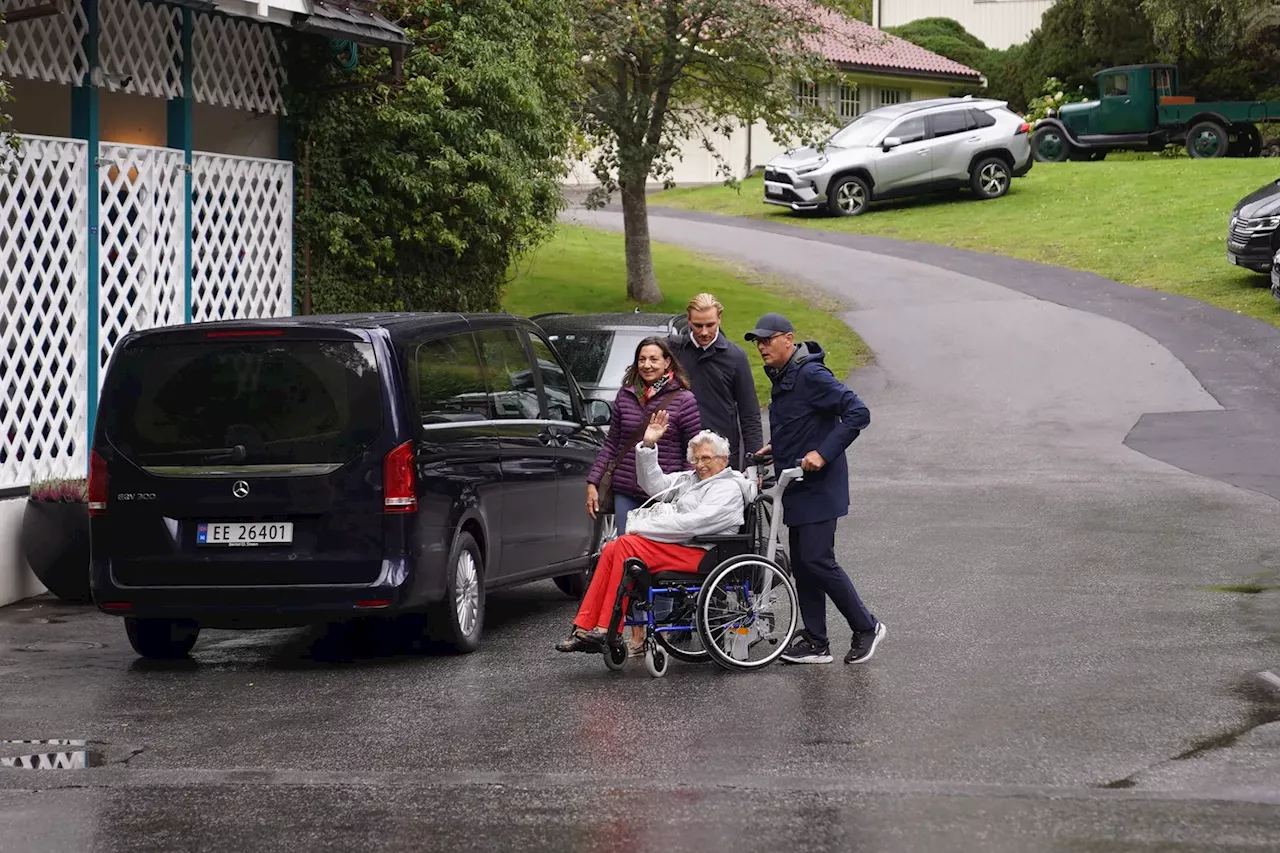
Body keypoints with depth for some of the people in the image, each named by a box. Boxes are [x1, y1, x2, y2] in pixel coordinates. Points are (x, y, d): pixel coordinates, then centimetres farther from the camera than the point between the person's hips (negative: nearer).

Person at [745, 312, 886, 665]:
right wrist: (777, 448, 13)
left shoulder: (811, 375, -17)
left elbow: (858, 413, -23)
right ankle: (815, 642, 14)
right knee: (801, 563, 9)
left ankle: (866, 627, 2)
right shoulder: (782, 378, 13)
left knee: (817, 560, -11)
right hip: (797, 489, 10)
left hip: (818, 487, -10)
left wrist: (823, 453, -25)